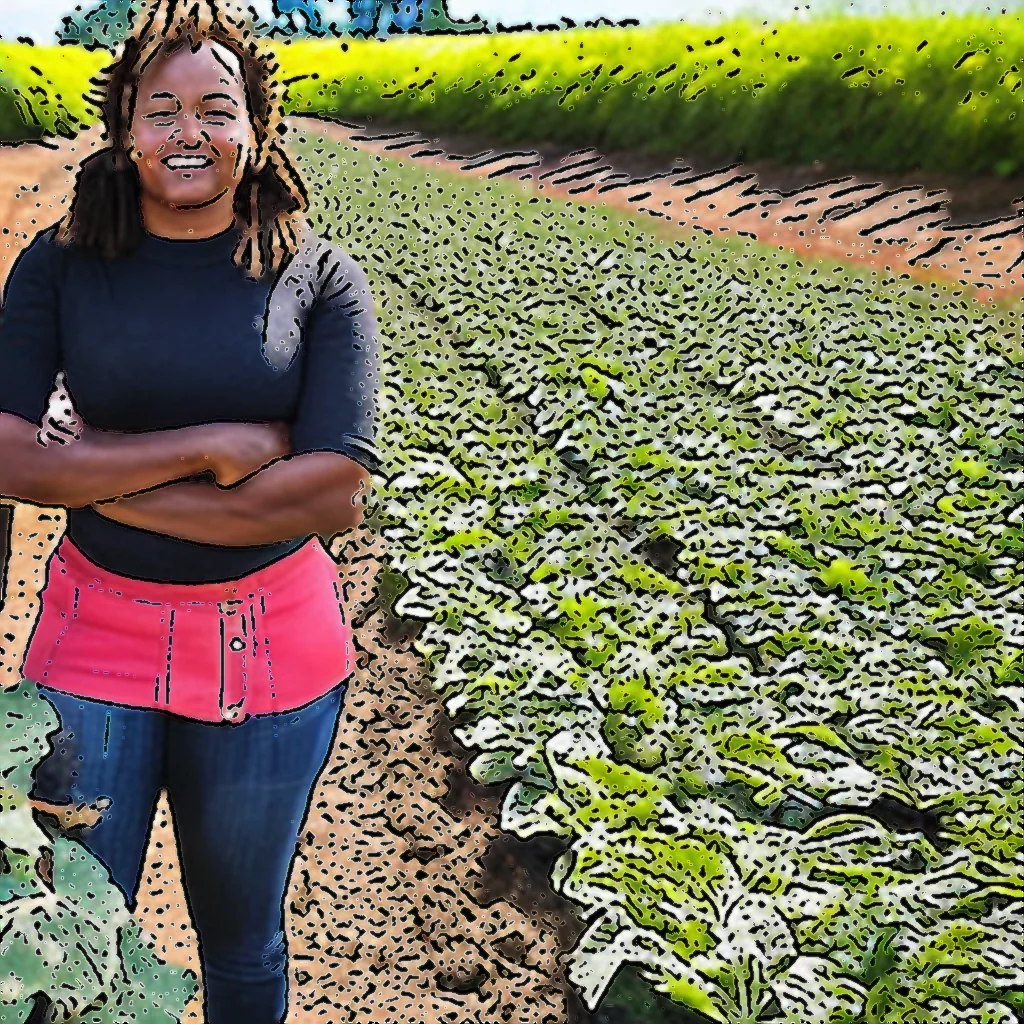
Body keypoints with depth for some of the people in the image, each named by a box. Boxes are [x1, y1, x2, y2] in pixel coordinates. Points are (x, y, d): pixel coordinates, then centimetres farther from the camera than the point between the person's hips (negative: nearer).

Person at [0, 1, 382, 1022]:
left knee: (242, 936, 18)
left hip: (270, 645, 0)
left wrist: (106, 483, -16)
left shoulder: (320, 279, -7)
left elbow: (337, 494, -17)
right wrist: (204, 447, -20)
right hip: (95, 638, 1)